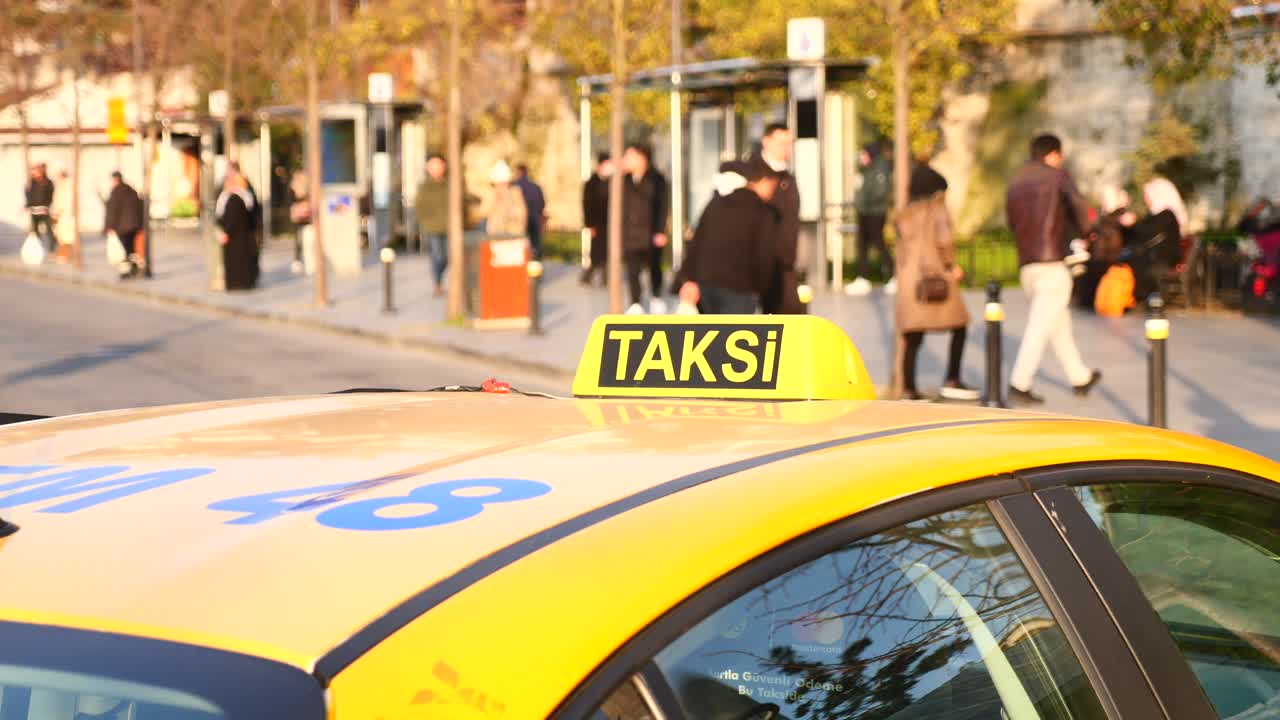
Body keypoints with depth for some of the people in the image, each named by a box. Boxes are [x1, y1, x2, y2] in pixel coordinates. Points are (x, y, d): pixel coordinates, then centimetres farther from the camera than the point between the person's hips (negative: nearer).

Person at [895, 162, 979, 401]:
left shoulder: (904, 215, 14)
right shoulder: (937, 209, -1)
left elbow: (904, 246, 8)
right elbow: (944, 239, -14)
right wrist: (951, 265, -4)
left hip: (908, 278, 5)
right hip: (936, 277, -5)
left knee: (913, 337, 6)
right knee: (959, 327, 9)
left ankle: (908, 389, -1)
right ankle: (951, 381, 4)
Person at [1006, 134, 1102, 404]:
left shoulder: (1015, 186, 17)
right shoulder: (1057, 176, -1)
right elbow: (1078, 204, -17)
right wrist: (1082, 230, 1)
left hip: (1027, 266, 7)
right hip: (1052, 264, -7)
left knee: (1059, 324, 18)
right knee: (1040, 327, -6)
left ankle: (1080, 378, 29)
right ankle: (1019, 385, -11)